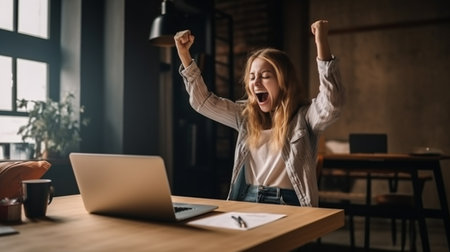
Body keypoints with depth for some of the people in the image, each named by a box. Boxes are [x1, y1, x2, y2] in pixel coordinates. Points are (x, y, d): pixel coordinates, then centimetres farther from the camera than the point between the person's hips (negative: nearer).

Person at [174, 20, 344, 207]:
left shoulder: (304, 117, -1)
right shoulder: (246, 116, 14)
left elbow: (332, 104, -22)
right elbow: (203, 101, 19)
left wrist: (322, 44, -29)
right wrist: (183, 53, 13)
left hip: (287, 206, -4)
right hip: (245, 206, 4)